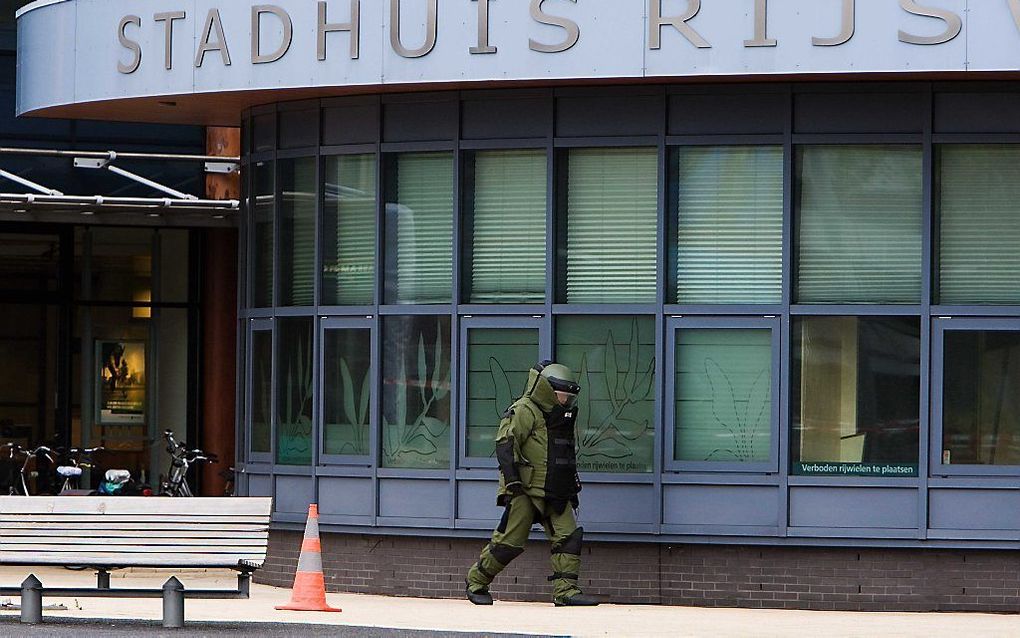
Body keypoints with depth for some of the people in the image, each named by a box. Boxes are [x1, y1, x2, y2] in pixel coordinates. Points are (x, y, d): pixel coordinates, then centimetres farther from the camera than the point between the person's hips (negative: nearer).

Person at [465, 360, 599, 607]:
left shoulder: (560, 416, 21)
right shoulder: (524, 411, -8)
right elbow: (505, 444, -17)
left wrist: (572, 489, 27)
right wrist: (512, 480, -25)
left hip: (553, 494, 8)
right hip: (525, 491, -8)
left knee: (569, 536, -8)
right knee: (510, 541, -6)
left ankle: (566, 591, -10)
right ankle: (476, 582, 13)